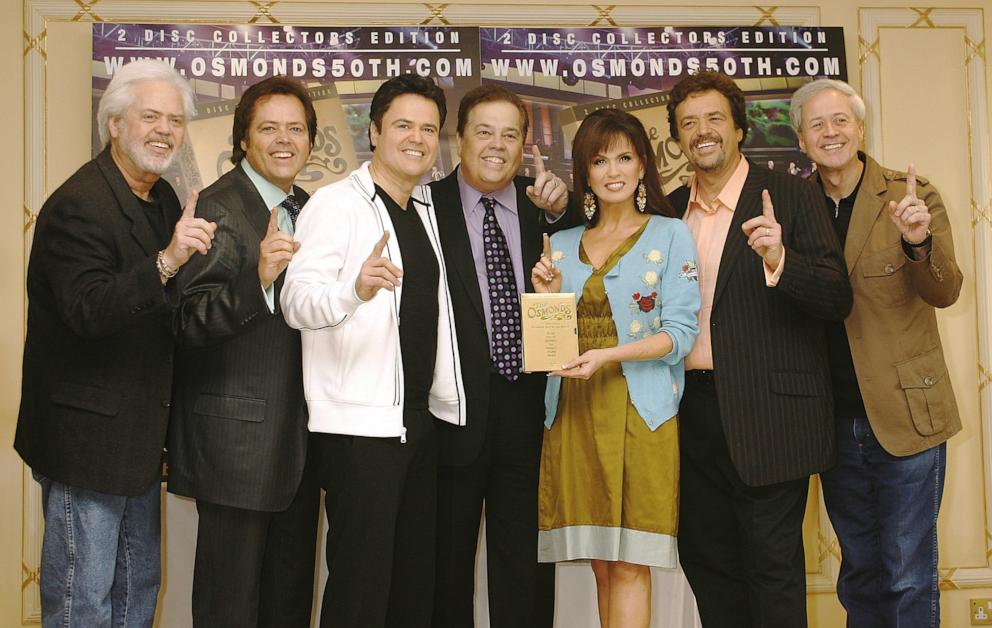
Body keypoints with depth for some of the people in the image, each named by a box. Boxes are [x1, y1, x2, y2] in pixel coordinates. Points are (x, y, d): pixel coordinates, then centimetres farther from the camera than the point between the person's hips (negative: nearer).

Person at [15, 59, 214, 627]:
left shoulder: (165, 200, 9)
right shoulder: (78, 205, -18)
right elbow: (88, 312, -29)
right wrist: (165, 262, -38)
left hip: (141, 432, 9)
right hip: (86, 434, -9)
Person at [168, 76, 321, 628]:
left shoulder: (306, 209, 13)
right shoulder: (217, 210, -12)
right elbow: (189, 323, -20)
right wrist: (257, 278, -34)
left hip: (300, 435, 8)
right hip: (237, 438, -7)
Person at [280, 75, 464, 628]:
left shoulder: (427, 209, 15)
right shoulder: (337, 203, -8)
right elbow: (298, 301, -20)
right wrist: (357, 288, -40)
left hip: (421, 419, 8)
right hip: (360, 424, -7)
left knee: (417, 575, 13)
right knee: (361, 582, -4)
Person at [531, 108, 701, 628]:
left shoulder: (670, 235, 3)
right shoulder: (563, 244, 14)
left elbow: (681, 332, -6)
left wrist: (608, 355, -19)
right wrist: (547, 299, -3)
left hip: (639, 411, -4)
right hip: (573, 411, 4)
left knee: (630, 564, -6)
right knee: (601, 563, 6)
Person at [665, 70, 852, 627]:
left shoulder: (792, 196, -4)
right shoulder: (672, 209, 12)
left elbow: (838, 299, -11)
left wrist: (778, 259, -28)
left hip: (767, 413, -5)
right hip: (695, 408, 6)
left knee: (772, 566, 1)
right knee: (705, 558, 14)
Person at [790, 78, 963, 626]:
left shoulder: (911, 196, -5)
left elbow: (945, 293, -13)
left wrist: (918, 241, -32)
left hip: (905, 413, -3)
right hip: (835, 419, 3)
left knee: (908, 577, 4)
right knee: (859, 573, 17)